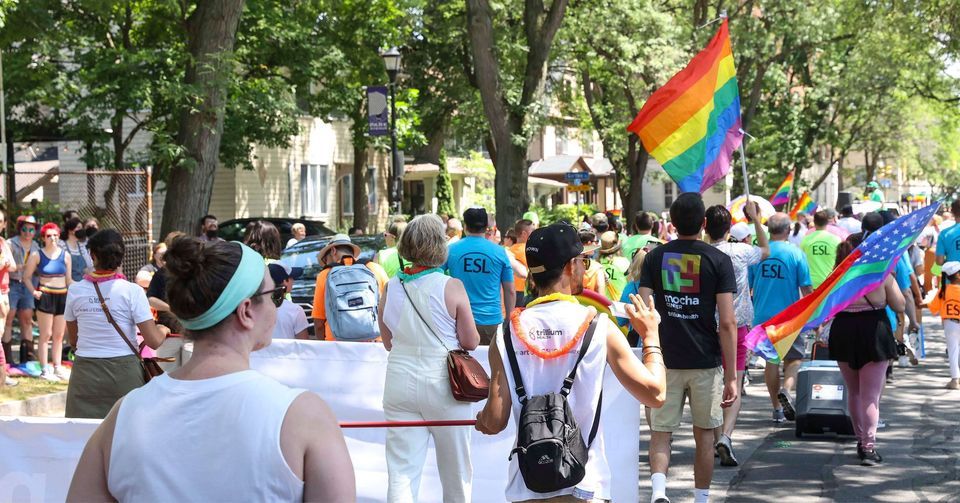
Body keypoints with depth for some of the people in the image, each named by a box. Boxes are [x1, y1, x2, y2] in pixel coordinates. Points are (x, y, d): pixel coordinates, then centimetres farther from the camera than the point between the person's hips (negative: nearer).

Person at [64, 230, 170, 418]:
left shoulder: (75, 291, 2)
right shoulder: (132, 291, -7)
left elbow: (73, 341, 13)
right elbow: (154, 341, -9)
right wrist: (163, 330, 12)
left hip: (85, 374, 2)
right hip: (124, 372, -2)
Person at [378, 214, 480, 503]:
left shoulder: (391, 288, 0)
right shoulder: (451, 287, -11)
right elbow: (471, 342, -5)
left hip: (400, 382, 3)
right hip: (442, 384, -3)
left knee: (401, 471, 3)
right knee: (456, 470, 14)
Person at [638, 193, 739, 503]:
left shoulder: (655, 257, 1)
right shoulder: (719, 260, -4)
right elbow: (727, 322, -9)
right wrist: (731, 376, -6)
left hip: (666, 361, 1)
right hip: (706, 361, 0)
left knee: (661, 432, 5)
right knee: (704, 432, 16)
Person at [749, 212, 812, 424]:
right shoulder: (796, 253, -8)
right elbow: (806, 288, -7)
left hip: (762, 317, 3)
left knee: (771, 360, 12)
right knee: (794, 358, 10)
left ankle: (777, 408, 14)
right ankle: (786, 390, -18)